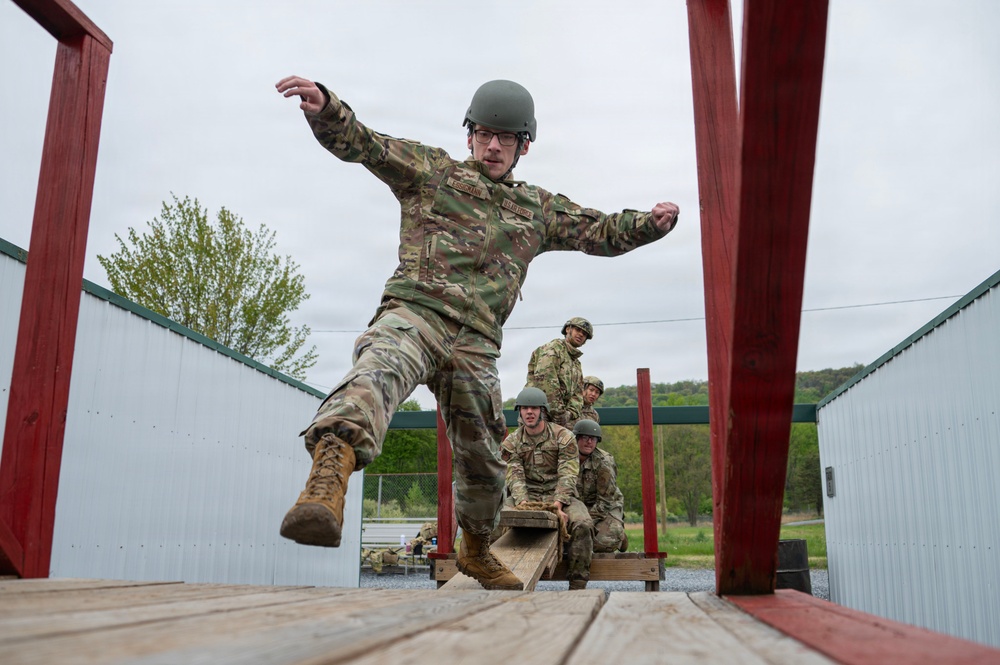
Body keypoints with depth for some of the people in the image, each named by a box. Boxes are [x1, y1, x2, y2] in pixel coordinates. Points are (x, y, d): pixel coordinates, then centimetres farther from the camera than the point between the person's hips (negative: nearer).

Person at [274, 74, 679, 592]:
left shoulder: (539, 209, 25)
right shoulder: (431, 171, 14)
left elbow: (603, 233, 24)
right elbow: (359, 143, 3)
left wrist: (651, 222, 4)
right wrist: (324, 106, -18)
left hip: (475, 343, 4)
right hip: (413, 312, -4)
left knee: (483, 460, 14)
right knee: (377, 373, -40)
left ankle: (475, 550, 39)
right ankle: (328, 476, -63)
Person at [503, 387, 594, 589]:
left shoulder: (563, 436, -1)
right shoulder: (511, 442, 6)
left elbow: (568, 475, -11)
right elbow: (515, 476, -7)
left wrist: (558, 503, -28)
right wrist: (523, 502, -28)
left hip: (560, 496, -1)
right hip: (527, 496, 1)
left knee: (583, 524, -31)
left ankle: (577, 586, -19)